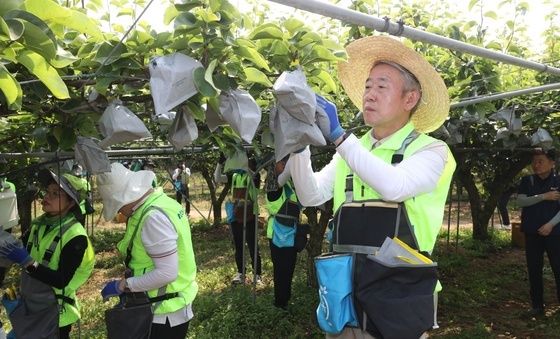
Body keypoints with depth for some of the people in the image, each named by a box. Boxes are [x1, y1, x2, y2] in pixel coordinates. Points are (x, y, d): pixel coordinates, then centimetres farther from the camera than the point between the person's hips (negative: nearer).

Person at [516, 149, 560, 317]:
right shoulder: (527, 181, 5)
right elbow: (521, 201, -7)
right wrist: (544, 196, -16)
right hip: (532, 233, 2)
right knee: (534, 270, 7)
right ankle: (537, 305, 17)